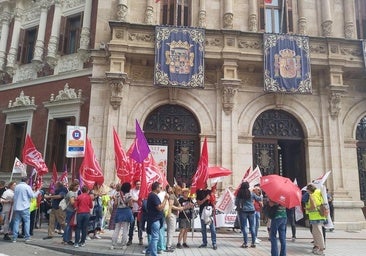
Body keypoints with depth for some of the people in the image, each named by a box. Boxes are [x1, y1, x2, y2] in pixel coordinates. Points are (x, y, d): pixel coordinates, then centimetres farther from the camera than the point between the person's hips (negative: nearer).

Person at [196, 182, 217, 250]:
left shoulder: (210, 191, 8)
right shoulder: (199, 192, 5)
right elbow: (199, 203, -3)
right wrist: (205, 199, -15)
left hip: (210, 211, 0)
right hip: (202, 212, 0)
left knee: (212, 228, -4)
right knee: (203, 229, 8)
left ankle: (214, 243, 1)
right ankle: (204, 243, 19)